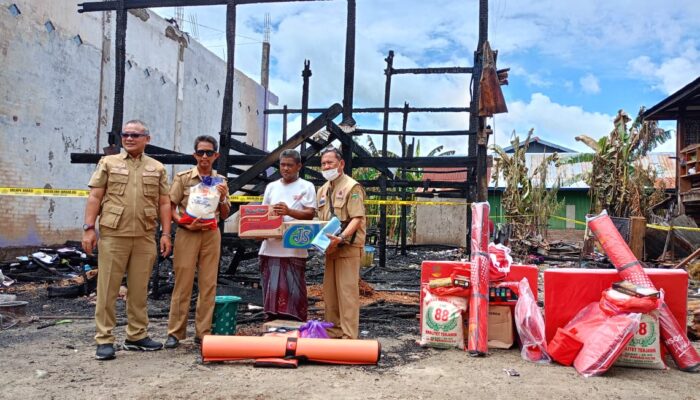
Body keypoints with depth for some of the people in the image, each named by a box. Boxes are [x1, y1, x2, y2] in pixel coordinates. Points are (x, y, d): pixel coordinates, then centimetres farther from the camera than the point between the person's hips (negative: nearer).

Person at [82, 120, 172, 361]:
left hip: (145, 237, 2)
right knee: (107, 289, 0)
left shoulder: (157, 168, 13)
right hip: (112, 235, -2)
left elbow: (164, 203, 10)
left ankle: (137, 336, 17)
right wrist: (89, 228, -5)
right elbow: (95, 197, 4)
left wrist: (166, 234, 1)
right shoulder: (108, 163, 9)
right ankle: (104, 340, 7)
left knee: (139, 290, 7)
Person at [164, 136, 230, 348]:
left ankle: (203, 332, 13)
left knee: (208, 285, 4)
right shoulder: (183, 177, 2)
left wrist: (222, 198, -7)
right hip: (187, 233, -2)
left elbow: (225, 215, 12)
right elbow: (171, 207, 1)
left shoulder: (221, 181, 10)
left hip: (211, 234, 3)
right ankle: (175, 332, 8)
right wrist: (185, 224, -15)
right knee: (183, 283, -1)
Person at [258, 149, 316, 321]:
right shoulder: (271, 187, 15)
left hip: (294, 249, -4)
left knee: (294, 291, -2)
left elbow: (310, 214, -5)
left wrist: (289, 211, -21)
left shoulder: (306, 187, 3)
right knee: (271, 290, 7)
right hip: (271, 247, 4)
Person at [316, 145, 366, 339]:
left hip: (348, 248, -8)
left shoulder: (352, 187, -8)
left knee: (347, 292, -6)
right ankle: (333, 332, 24)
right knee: (330, 292, 13)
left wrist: (341, 238, -30)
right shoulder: (323, 190, 16)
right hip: (331, 248, 8)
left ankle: (348, 336, 0)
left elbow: (357, 219, -18)